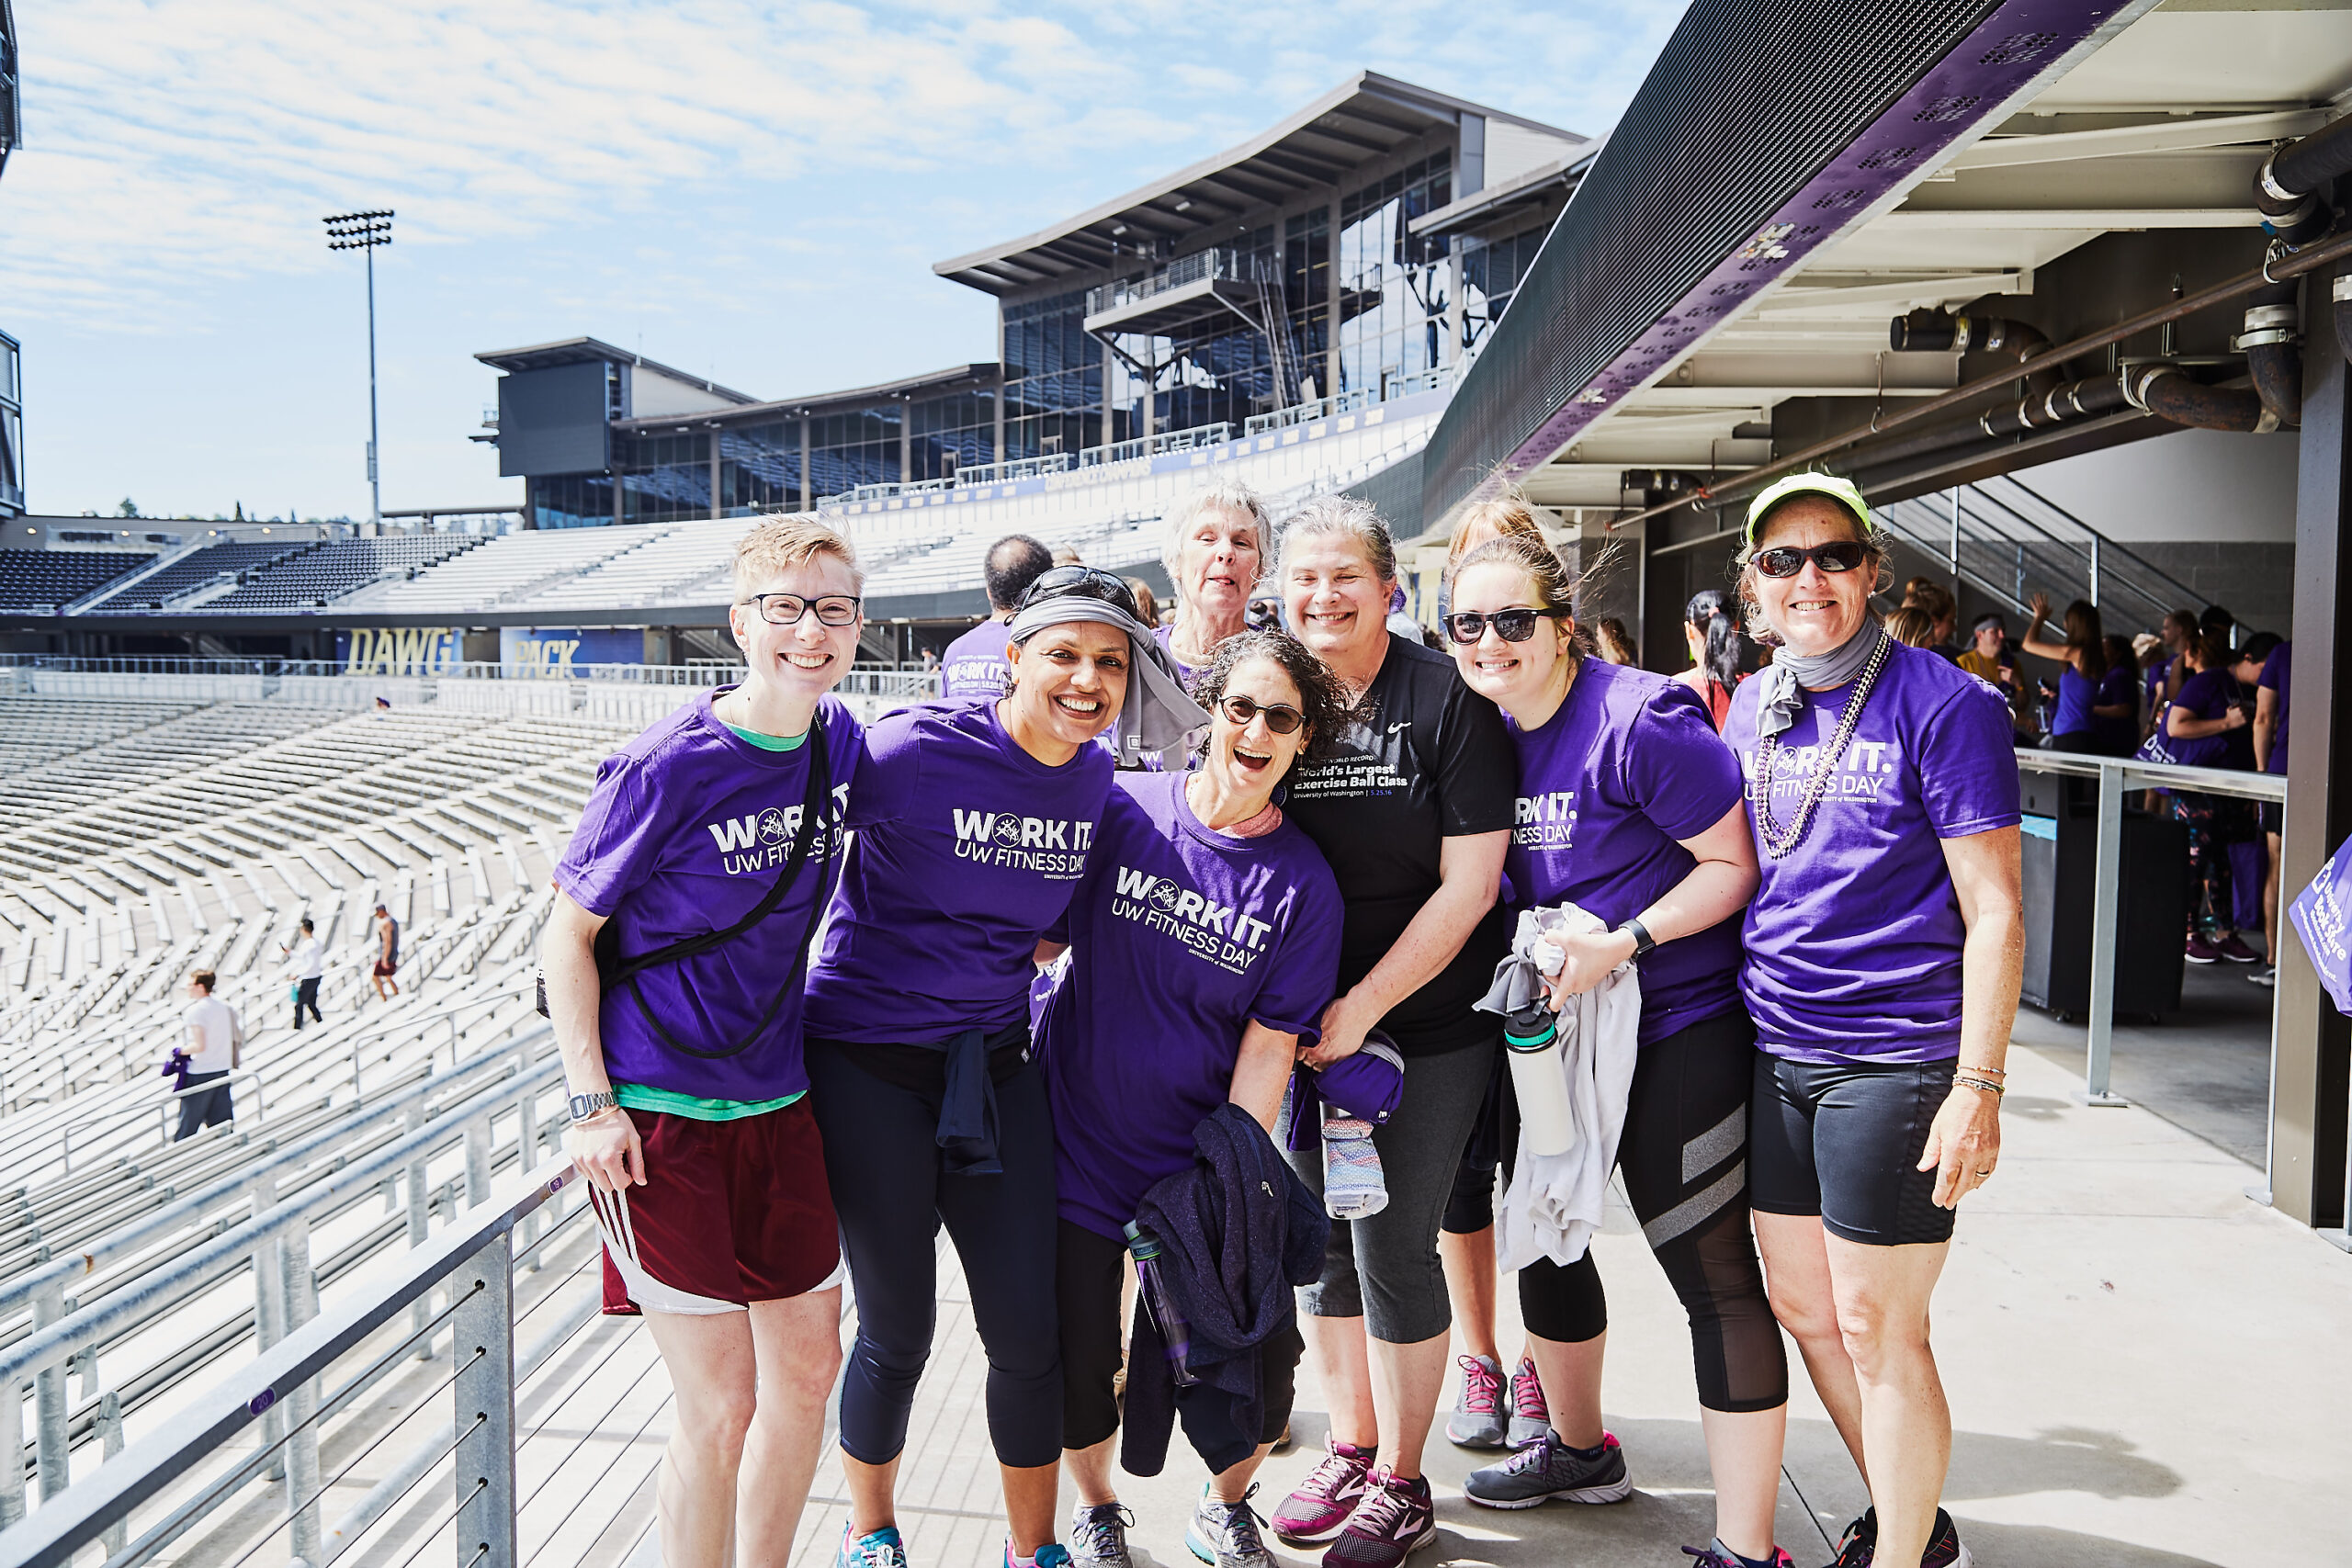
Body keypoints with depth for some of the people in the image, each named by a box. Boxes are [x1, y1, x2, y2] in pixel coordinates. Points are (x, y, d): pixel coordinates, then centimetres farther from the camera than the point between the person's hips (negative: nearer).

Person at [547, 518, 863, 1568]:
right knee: (721, 1404, -1)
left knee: (809, 1369, 15)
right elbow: (567, 935, -9)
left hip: (777, 1102, 6)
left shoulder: (839, 741, 1)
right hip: (659, 1113, -6)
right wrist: (592, 1104, -14)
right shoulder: (665, 767, -16)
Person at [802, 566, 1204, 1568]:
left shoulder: (1097, 780, 0)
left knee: (1030, 1331, 6)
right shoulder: (914, 752, -18)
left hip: (995, 1064, 5)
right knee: (897, 1333, 8)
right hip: (869, 1068, -4)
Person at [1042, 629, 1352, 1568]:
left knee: (1260, 1369, 0)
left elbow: (1267, 1047, -9)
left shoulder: (1301, 883, -7)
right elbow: (1045, 935, 7)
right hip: (1076, 1144, 0)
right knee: (1077, 1367, 5)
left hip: (1205, 1162, 0)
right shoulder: (1120, 808, -6)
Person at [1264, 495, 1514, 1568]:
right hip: (1306, 1021, 4)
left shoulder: (1445, 697, -10)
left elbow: (1469, 883, -12)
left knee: (1393, 1245, 0)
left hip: (1428, 1025, -4)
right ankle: (1349, 1450, 32)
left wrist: (1362, 1007, -15)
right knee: (1323, 1239, 12)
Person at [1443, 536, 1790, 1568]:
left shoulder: (1640, 723, -19)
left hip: (1678, 1029, -8)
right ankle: (1581, 1449, 44)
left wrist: (1620, 944, -25)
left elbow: (1735, 866, -16)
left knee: (1711, 1270, -3)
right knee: (1543, 1237, 20)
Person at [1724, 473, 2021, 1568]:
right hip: (1772, 1052, 7)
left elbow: (1994, 910, -11)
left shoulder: (1944, 705, -10)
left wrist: (1978, 1087, -16)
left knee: (1876, 1329, 2)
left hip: (1894, 1057, -6)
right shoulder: (1748, 709, 8)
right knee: (1799, 1304, 16)